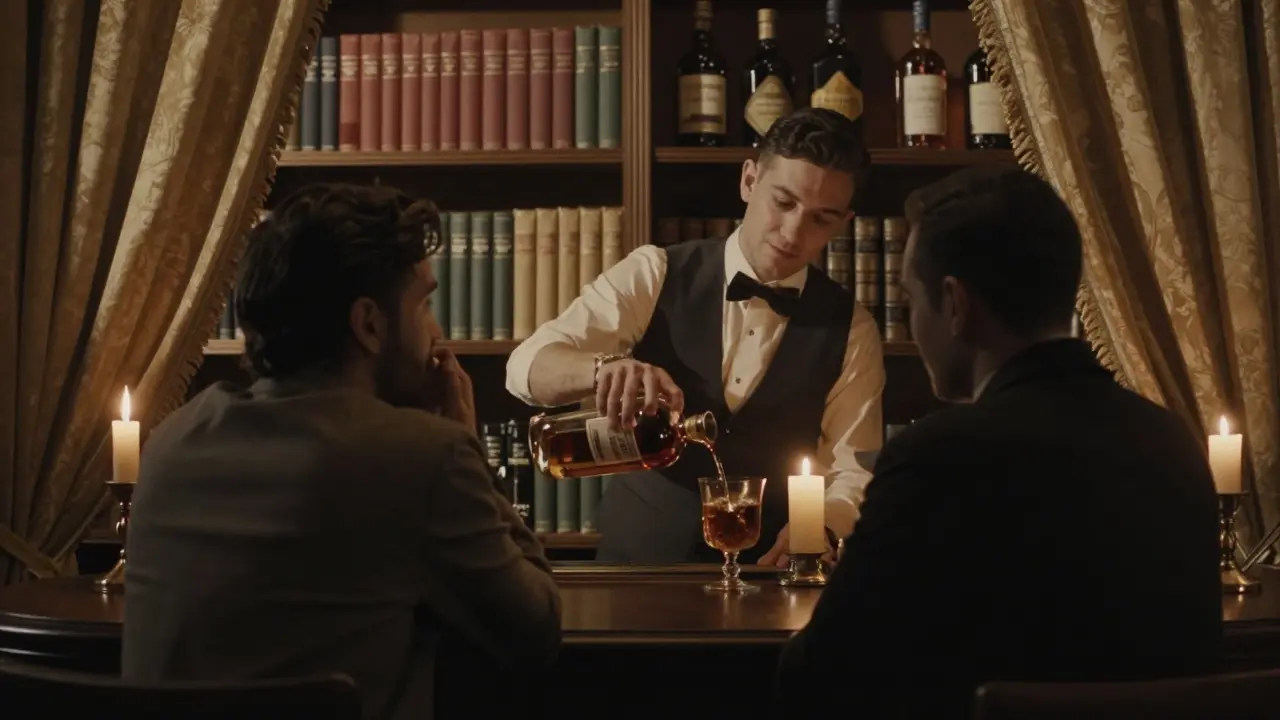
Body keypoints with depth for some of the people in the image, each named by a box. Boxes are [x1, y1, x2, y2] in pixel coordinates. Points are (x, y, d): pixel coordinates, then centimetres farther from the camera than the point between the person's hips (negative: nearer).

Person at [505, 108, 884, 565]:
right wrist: (606, 367, -32)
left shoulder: (850, 331, 2)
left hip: (765, 582, 1)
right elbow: (528, 367, -11)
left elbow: (854, 476, 0)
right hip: (632, 567, -1)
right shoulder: (654, 277, -1)